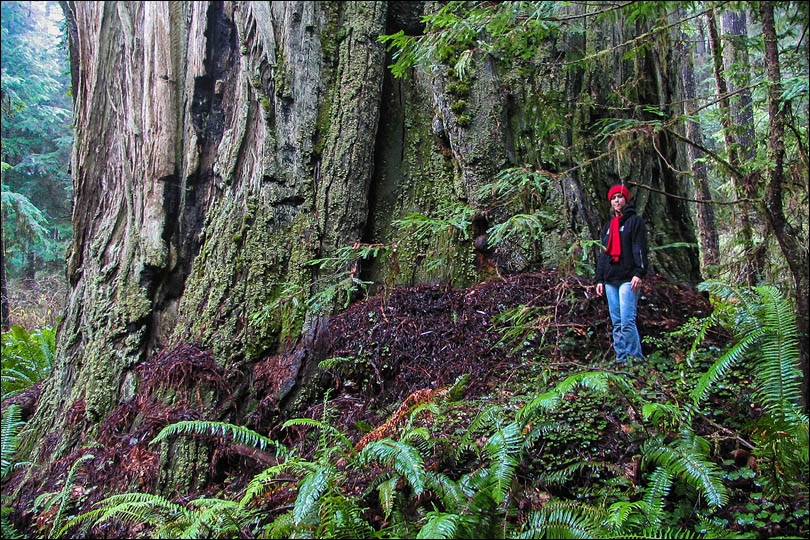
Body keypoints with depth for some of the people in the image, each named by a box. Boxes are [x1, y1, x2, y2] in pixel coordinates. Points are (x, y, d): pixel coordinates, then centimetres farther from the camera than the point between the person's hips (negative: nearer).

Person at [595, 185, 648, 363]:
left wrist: (639, 273, -17)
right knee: (617, 322, 5)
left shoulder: (635, 221, 4)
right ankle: (621, 358, 7)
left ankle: (635, 358, -9)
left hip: (628, 279, -6)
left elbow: (640, 248, -6)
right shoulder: (608, 226, 23)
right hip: (610, 280, 7)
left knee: (627, 321, -14)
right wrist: (599, 279, 16)